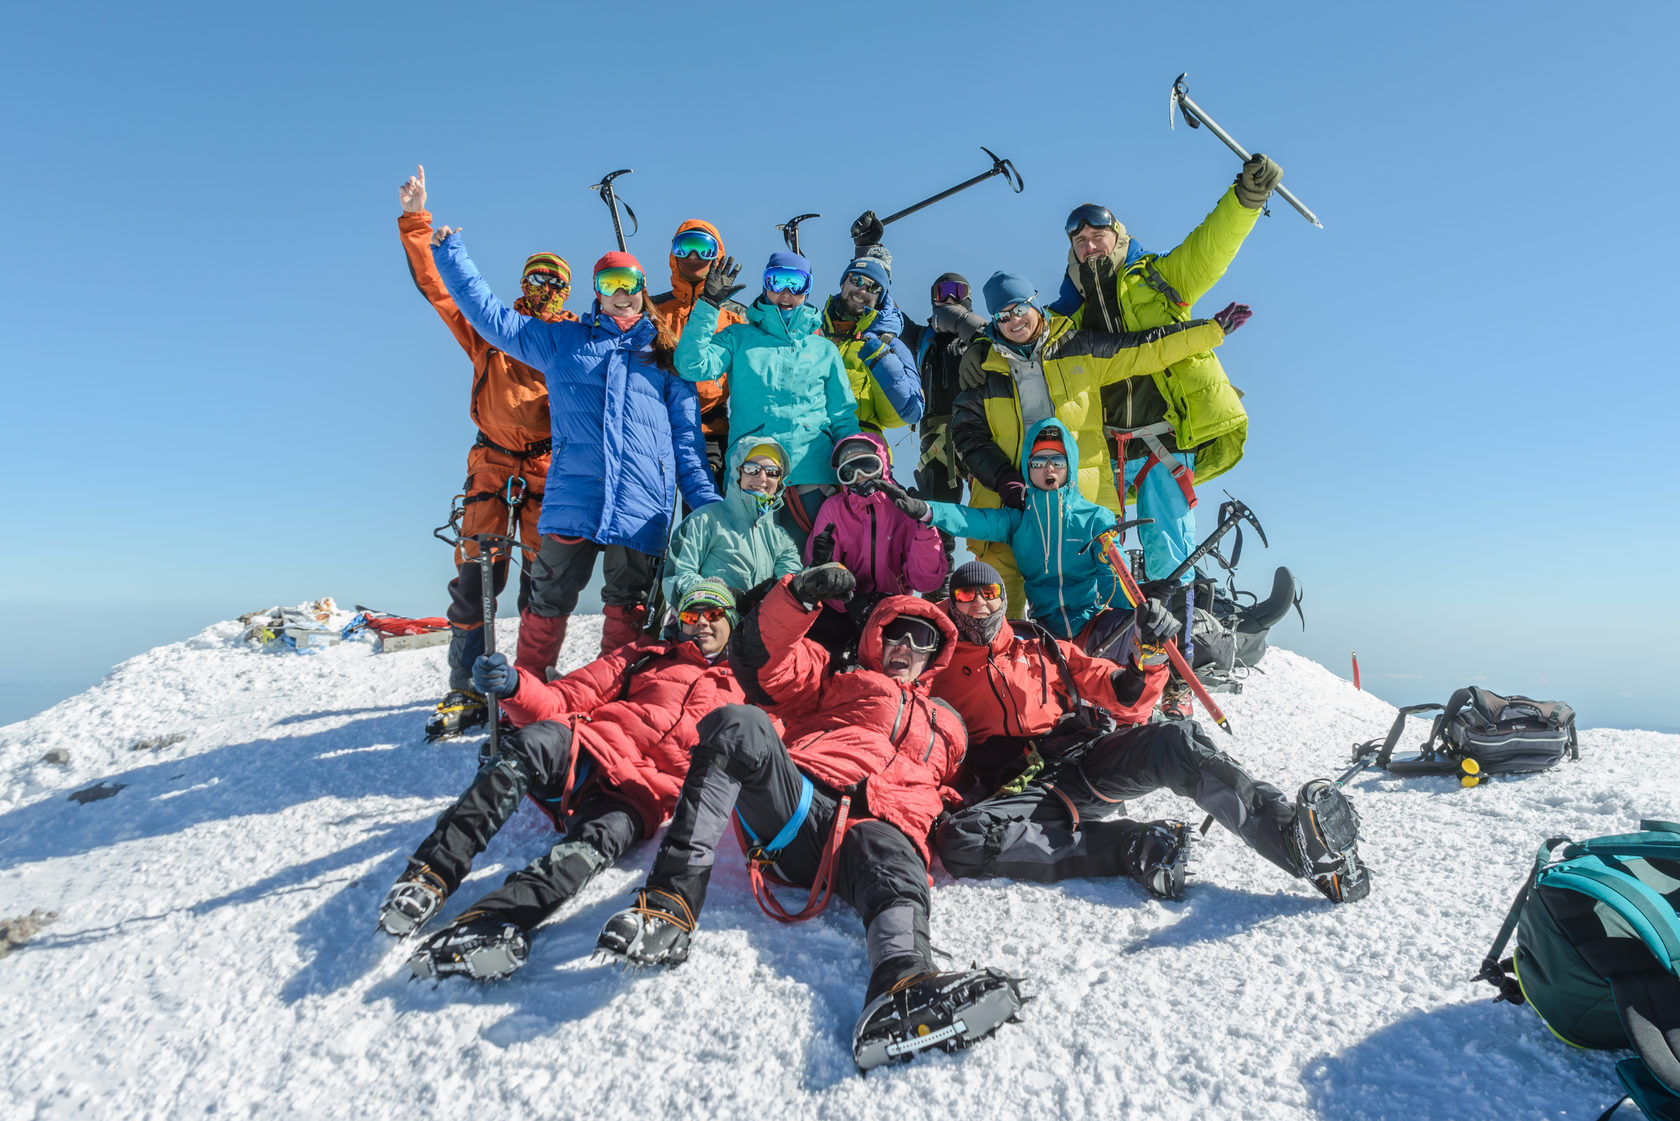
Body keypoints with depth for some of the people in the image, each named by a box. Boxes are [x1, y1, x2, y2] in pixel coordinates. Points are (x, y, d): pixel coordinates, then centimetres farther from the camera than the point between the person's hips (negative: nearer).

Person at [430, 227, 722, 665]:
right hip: (573, 493, 0)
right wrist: (451, 254, 17)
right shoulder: (561, 340, 19)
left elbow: (686, 436, 14)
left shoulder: (664, 354, 17)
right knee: (549, 599, 0)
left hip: (642, 503, 0)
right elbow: (491, 315, 21)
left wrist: (708, 503, 6)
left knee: (627, 606, 4)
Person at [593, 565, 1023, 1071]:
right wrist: (800, 597, 1)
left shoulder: (947, 725, 40)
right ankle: (673, 896, -37)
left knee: (889, 853, -38)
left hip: (882, 825, 0)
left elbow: (935, 796, 40)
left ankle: (901, 980, -69)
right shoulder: (838, 682, 30)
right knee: (737, 725, -28)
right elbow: (763, 658, 15)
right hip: (799, 809, 0)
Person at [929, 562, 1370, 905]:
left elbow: (1126, 701, 18)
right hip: (1021, 785, -1)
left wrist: (1146, 659, 0)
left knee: (1175, 740, -28)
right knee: (958, 839, -35)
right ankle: (1132, 848, -32)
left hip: (1088, 761, 2)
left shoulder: (1045, 649, 24)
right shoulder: (940, 672, 19)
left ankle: (1298, 837, -41)